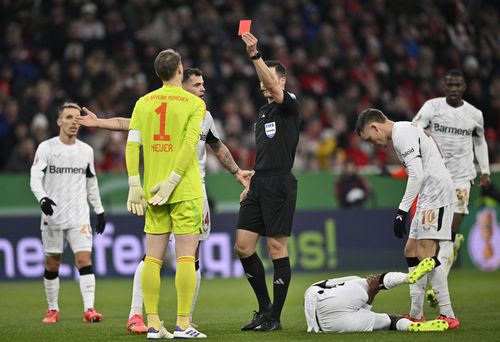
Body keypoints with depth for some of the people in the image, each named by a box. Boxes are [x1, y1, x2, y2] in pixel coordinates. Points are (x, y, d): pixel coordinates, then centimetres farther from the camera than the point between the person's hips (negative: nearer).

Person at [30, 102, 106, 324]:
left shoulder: (86, 151, 10)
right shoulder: (46, 148, -2)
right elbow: (35, 177, -9)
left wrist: (100, 211, 17)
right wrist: (42, 198, -28)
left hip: (79, 216, 2)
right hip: (52, 216, -2)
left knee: (84, 260, -12)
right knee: (52, 264, 5)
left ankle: (89, 309, -16)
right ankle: (53, 309, 18)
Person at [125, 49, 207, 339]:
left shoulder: (143, 103, 9)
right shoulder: (194, 103, -2)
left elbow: (132, 144, 2)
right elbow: (189, 143, -13)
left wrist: (135, 185, 2)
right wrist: (171, 182, -13)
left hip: (153, 190, 4)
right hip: (186, 190, -4)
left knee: (153, 258, 5)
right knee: (186, 257, -3)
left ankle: (153, 324, 3)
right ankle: (183, 324, -7)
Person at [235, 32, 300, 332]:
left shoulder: (289, 105, -4)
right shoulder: (264, 111, 20)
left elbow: (273, 86, -26)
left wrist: (255, 54, -31)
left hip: (280, 184, -8)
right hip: (259, 184, 8)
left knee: (277, 249, -5)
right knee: (243, 246, 3)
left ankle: (275, 318, 0)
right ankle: (265, 308, 14)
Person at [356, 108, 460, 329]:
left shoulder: (402, 133, -11)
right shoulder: (405, 131, 21)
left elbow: (417, 174, -21)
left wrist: (402, 210, -22)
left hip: (436, 194, -11)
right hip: (428, 198, 11)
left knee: (425, 253, -14)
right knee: (411, 250, 12)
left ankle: (448, 315, -14)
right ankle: (416, 314, 16)